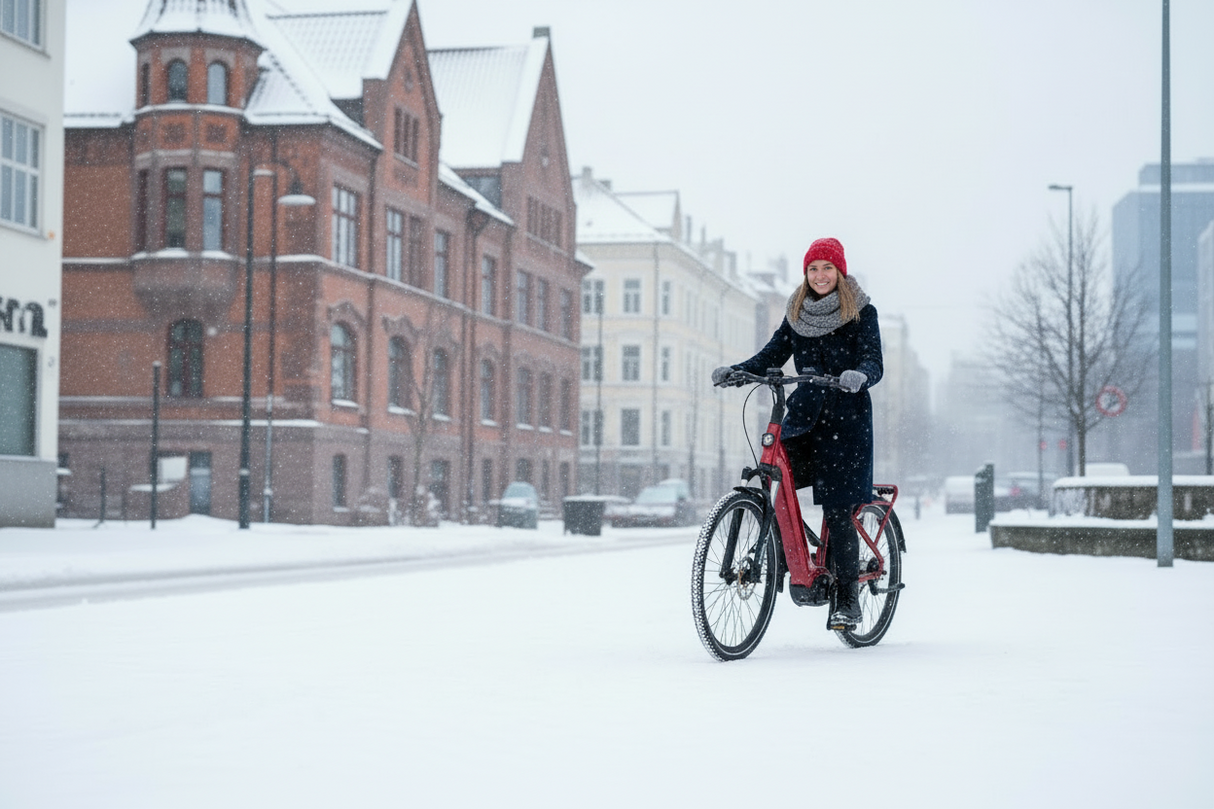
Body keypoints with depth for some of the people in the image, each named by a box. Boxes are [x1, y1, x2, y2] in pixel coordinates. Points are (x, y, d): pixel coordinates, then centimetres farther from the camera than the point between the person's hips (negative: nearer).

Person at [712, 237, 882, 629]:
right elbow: (772, 355, 7)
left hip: (847, 418, -5)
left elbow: (874, 364, -11)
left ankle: (847, 599, 1)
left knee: (838, 509, -8)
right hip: (805, 413, 5)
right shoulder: (797, 313, 11)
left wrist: (859, 375, -35)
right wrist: (734, 371, -11)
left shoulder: (861, 312, -2)